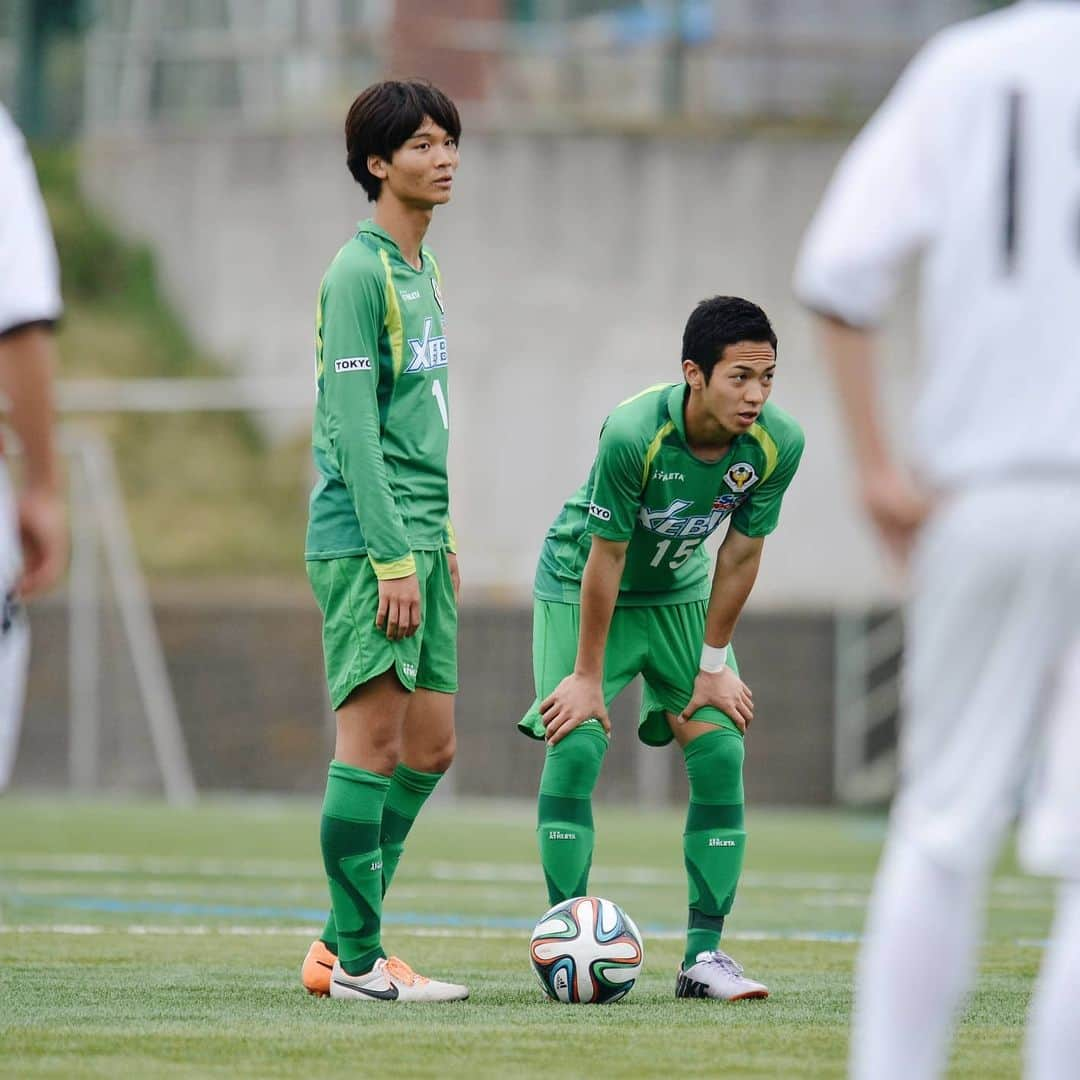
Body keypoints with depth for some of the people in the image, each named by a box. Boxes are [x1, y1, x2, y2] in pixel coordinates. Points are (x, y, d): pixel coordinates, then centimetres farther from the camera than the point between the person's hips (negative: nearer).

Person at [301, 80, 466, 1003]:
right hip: (362, 541, -9)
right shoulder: (359, 273, -11)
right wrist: (393, 557, -19)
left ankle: (341, 943, 16)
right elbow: (353, 427, -16)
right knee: (374, 737, -9)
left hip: (417, 543, 9)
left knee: (430, 746, 9)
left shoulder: (423, 274, 17)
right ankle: (359, 960, -6)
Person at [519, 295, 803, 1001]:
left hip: (681, 592, 4)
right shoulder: (633, 434, -34)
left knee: (721, 752, -8)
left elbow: (741, 554, -9)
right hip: (580, 584, -4)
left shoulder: (778, 444, -22)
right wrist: (588, 676, -18)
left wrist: (713, 665, -4)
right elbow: (606, 555, -25)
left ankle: (705, 954, -4)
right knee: (576, 746, -16)